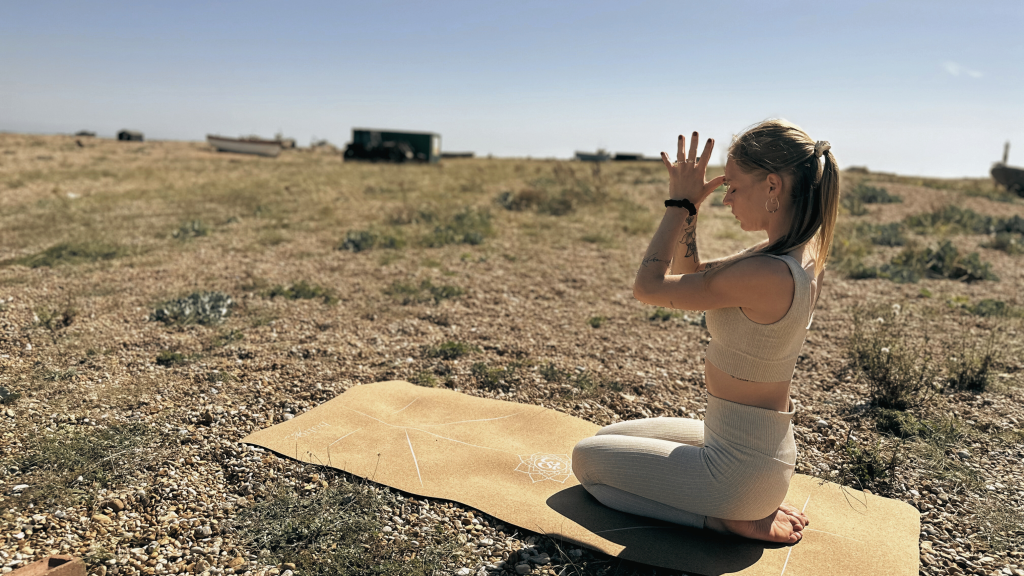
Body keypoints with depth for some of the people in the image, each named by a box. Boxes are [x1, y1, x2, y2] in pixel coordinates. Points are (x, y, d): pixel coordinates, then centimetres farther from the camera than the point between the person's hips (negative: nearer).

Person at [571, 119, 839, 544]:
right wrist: (688, 210, -4)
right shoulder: (804, 256, -1)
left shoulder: (767, 273, -31)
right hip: (760, 449, 9)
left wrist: (679, 205, -13)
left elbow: (648, 287, -21)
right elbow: (692, 278, 8)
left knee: (585, 458, 8)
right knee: (610, 437, 24)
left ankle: (730, 519, 1)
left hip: (740, 468, -9)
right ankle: (753, 506, 15)